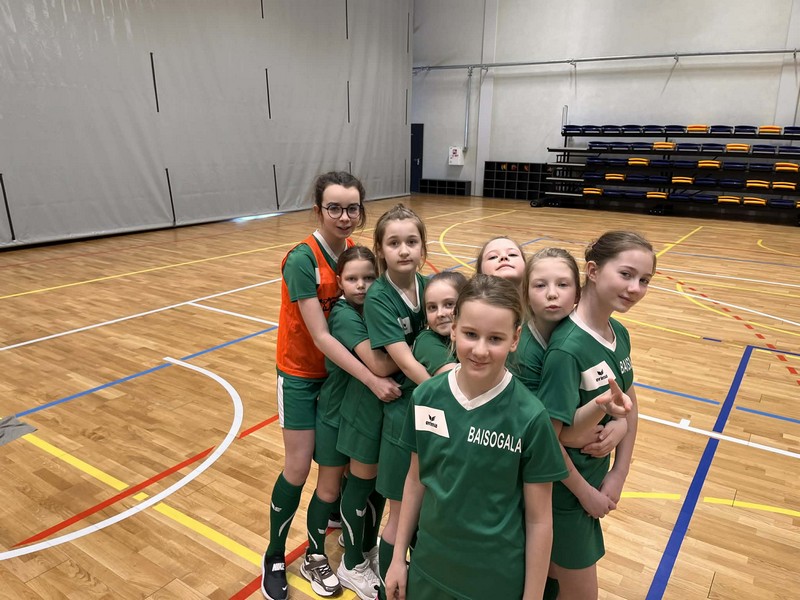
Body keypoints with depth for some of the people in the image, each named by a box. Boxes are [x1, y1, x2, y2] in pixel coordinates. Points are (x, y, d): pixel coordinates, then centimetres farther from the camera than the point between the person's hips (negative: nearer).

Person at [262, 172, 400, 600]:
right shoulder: (302, 260, -24)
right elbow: (320, 335, -27)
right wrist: (372, 380, -31)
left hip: (340, 371, 5)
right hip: (301, 375, -5)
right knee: (298, 469, 2)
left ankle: (315, 554, 32)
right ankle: (274, 557, 26)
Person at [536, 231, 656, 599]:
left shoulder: (620, 334, -3)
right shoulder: (567, 348, -28)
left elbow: (630, 405, 8)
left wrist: (618, 474, 0)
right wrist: (585, 492, -12)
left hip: (596, 478, 7)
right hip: (563, 491, -7)